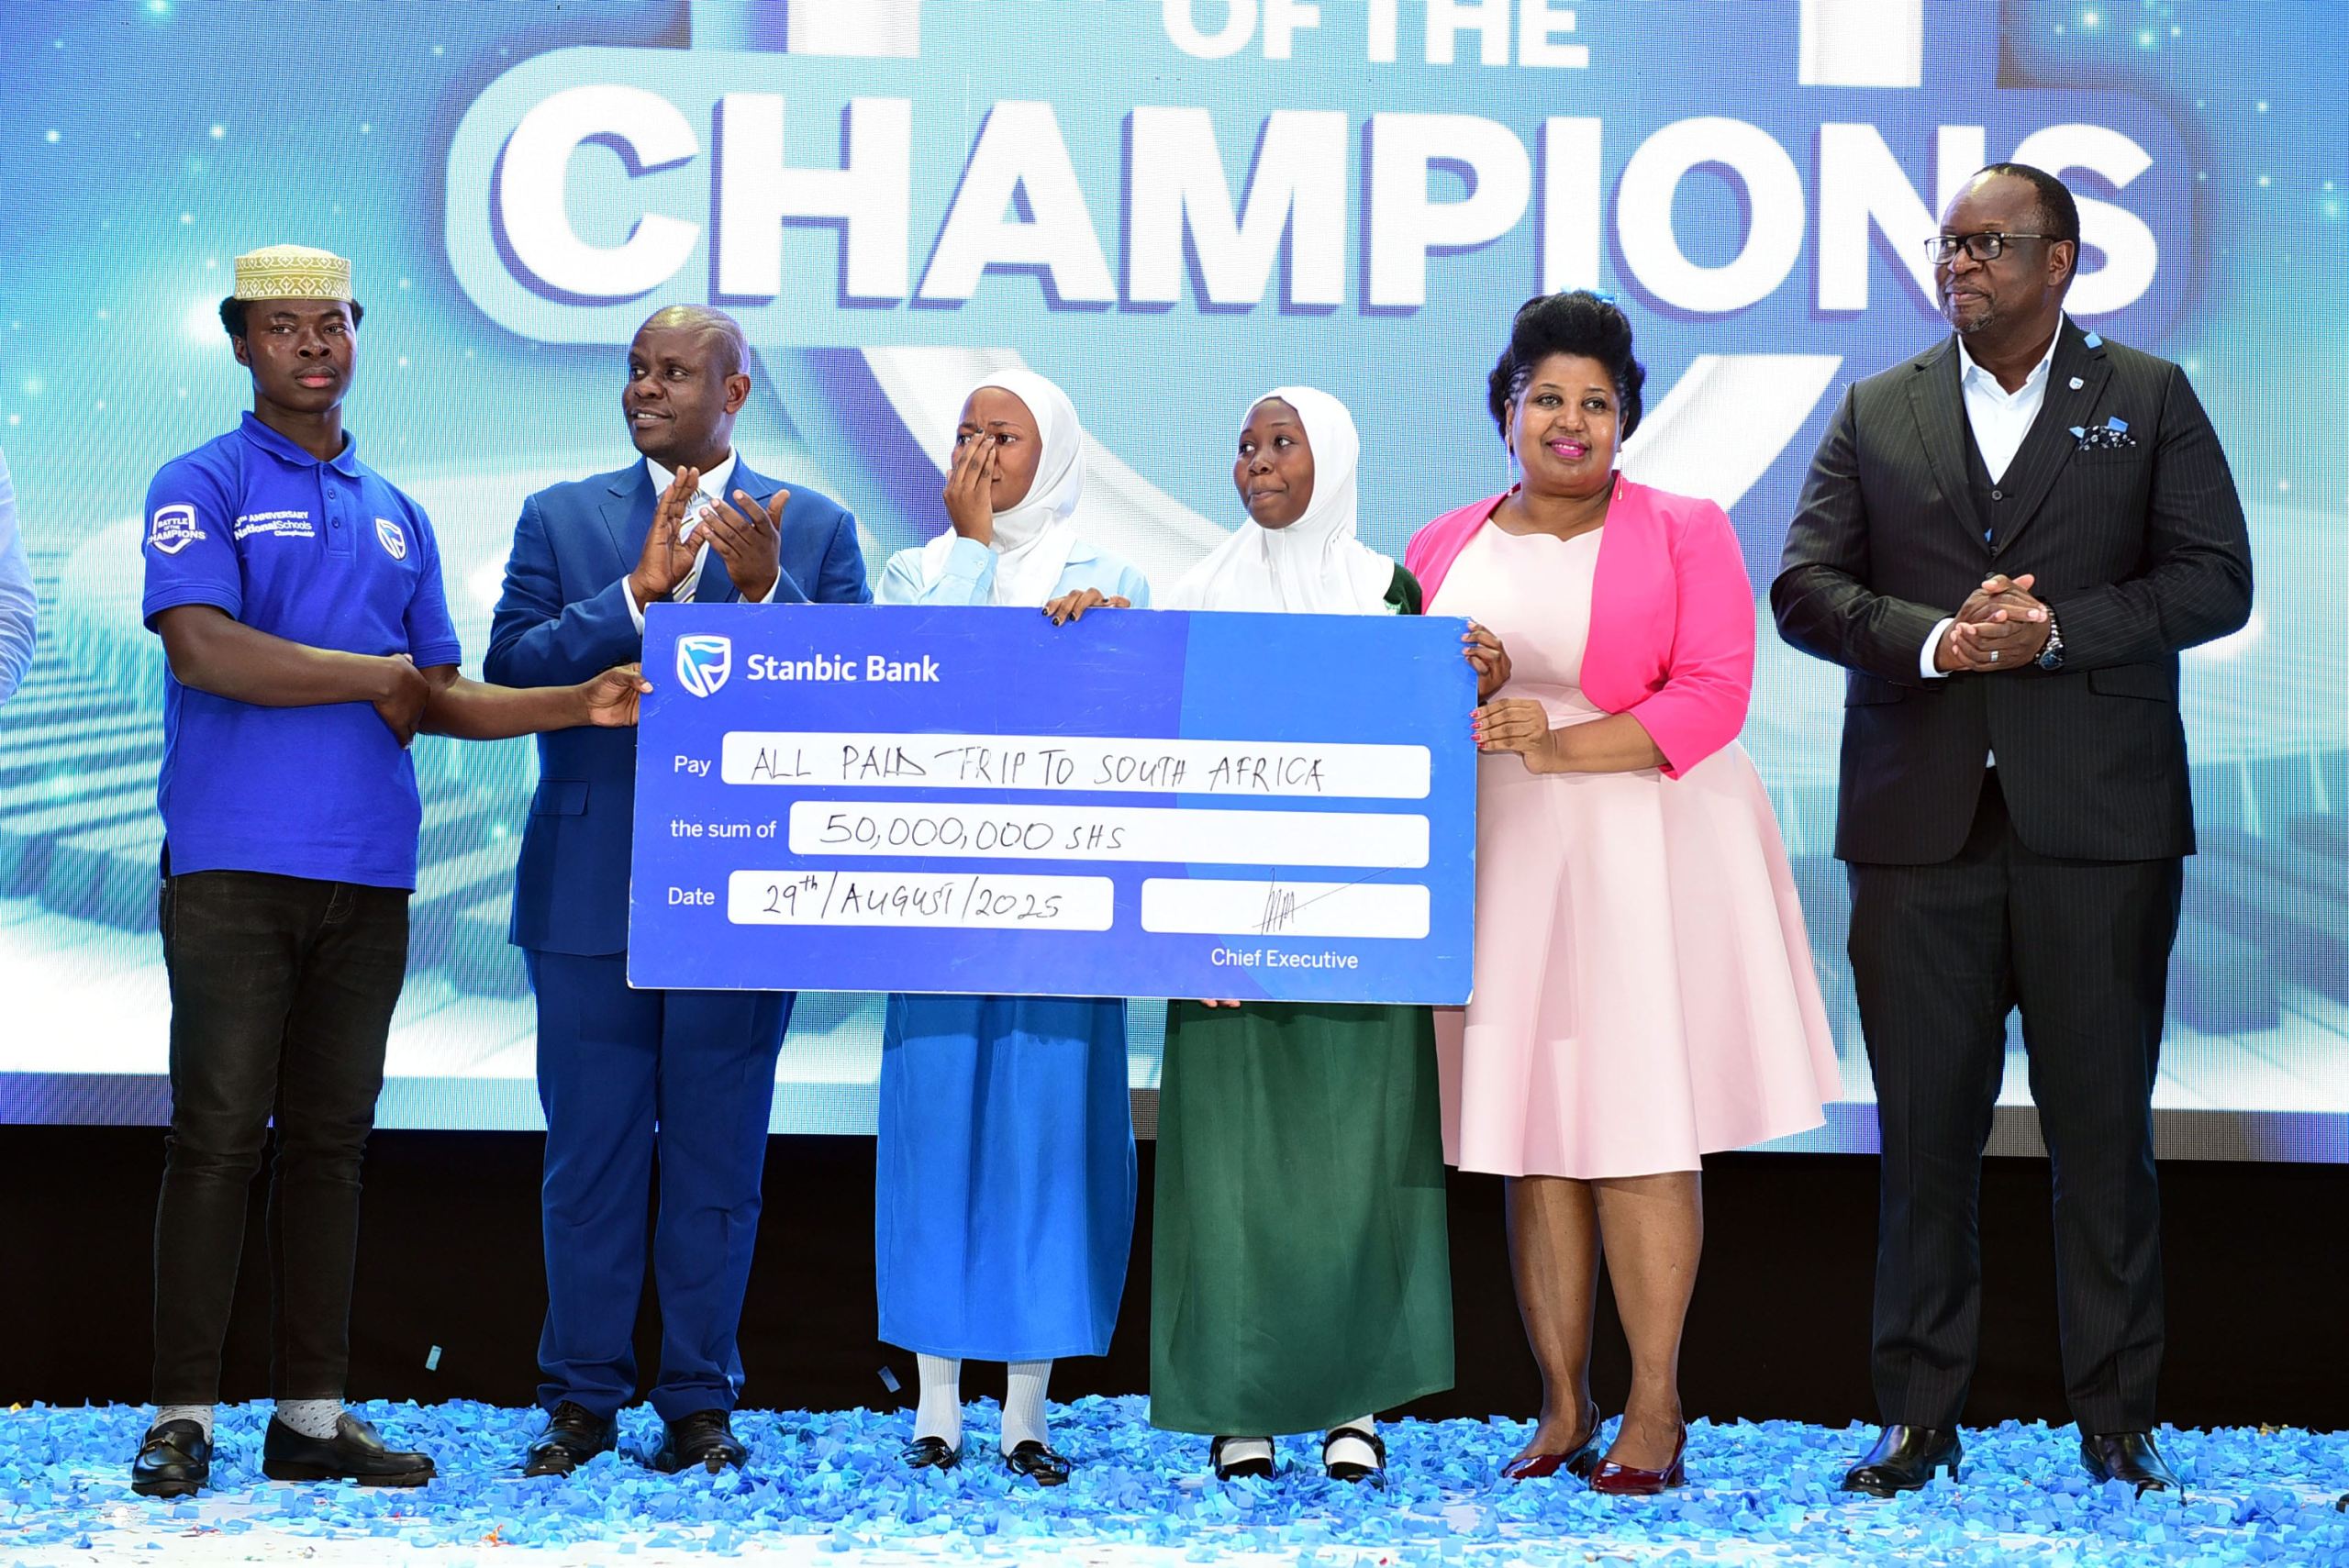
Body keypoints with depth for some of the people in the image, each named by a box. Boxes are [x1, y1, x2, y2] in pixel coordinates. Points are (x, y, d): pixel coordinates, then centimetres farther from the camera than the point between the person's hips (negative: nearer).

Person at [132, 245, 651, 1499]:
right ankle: (182, 1416, 0)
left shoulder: (394, 515, 20)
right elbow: (202, 646, -14)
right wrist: (377, 676, -7)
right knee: (218, 1137, -5)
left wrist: (584, 703, 4)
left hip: (366, 875, 5)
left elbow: (438, 700, 19)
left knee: (330, 1142, 6)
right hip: (232, 866, -5)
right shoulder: (201, 487, 2)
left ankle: (312, 1416, 10)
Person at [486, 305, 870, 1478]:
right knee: (590, 1153, 6)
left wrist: (766, 587, -17)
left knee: (716, 1159, 5)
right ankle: (581, 1398, 15)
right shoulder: (561, 518, 8)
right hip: (591, 888, 1)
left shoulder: (813, 531, 6)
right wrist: (636, 593, -15)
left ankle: (699, 1402, 14)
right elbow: (510, 669, -5)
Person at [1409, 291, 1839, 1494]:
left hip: (1648, 857, -3)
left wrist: (1558, 744, -16)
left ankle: (1656, 1408, 0)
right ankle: (1563, 1406, 8)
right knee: (1530, 1133, 1)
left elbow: (1715, 693, -7)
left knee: (1642, 1130, -6)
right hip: (1501, 858, 3)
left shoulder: (1684, 532, 4)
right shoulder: (1442, 548, 14)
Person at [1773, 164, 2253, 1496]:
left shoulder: (2149, 398, 8)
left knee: (2105, 1125, 3)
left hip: (2097, 821, -2)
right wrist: (1933, 638, -12)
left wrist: (2057, 630, -13)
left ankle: (2118, 1419, 12)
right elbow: (1805, 586, 5)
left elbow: (2215, 579, -1)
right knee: (1924, 1127, 4)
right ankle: (1921, 1416, 12)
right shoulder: (1877, 412, 13)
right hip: (1921, 822, 2)